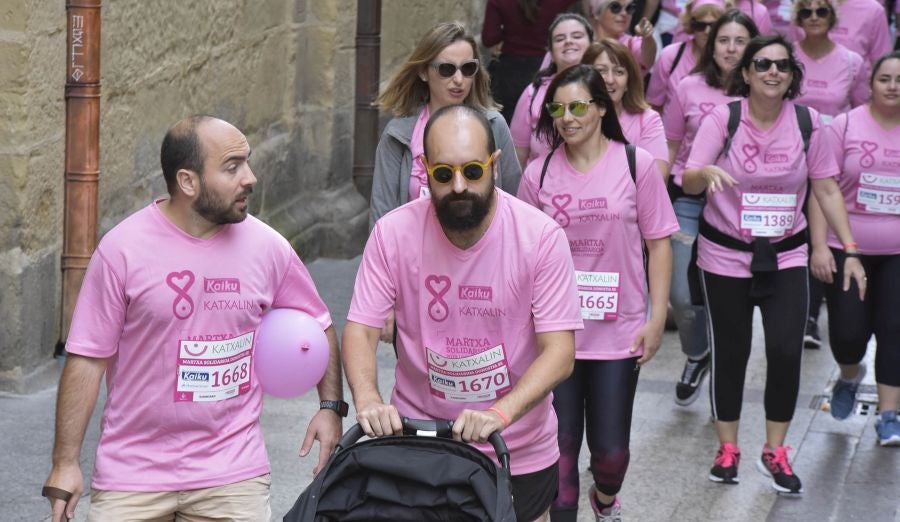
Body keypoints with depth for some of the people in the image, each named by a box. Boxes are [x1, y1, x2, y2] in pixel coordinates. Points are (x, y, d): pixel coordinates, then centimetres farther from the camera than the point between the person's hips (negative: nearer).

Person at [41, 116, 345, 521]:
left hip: (233, 474, 2)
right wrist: (65, 463, -8)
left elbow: (316, 327, 14)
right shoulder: (123, 249, -9)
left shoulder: (267, 247, -1)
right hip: (133, 473, -2)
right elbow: (88, 358, -7)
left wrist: (331, 405, 2)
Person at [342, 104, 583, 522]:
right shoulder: (393, 233, -11)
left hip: (519, 454, -1)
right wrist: (367, 399, -29)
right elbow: (361, 330, -8)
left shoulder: (542, 237, -15)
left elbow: (559, 352, -17)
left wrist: (500, 414, -33)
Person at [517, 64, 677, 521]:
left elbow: (658, 244, -1)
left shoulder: (636, 165, -4)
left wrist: (657, 319, -4)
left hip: (618, 332, -1)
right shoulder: (539, 173, 1)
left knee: (610, 447, 7)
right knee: (559, 447, 3)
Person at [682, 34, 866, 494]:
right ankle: (727, 449, 23)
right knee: (730, 352, 6)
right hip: (725, 256, -1)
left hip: (786, 257, 1)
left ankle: (775, 452, 9)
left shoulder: (807, 121, -5)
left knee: (786, 350, -8)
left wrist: (850, 250, -3)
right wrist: (708, 171, -38)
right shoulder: (723, 118, -10)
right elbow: (688, 182, -15)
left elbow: (827, 189, 1)